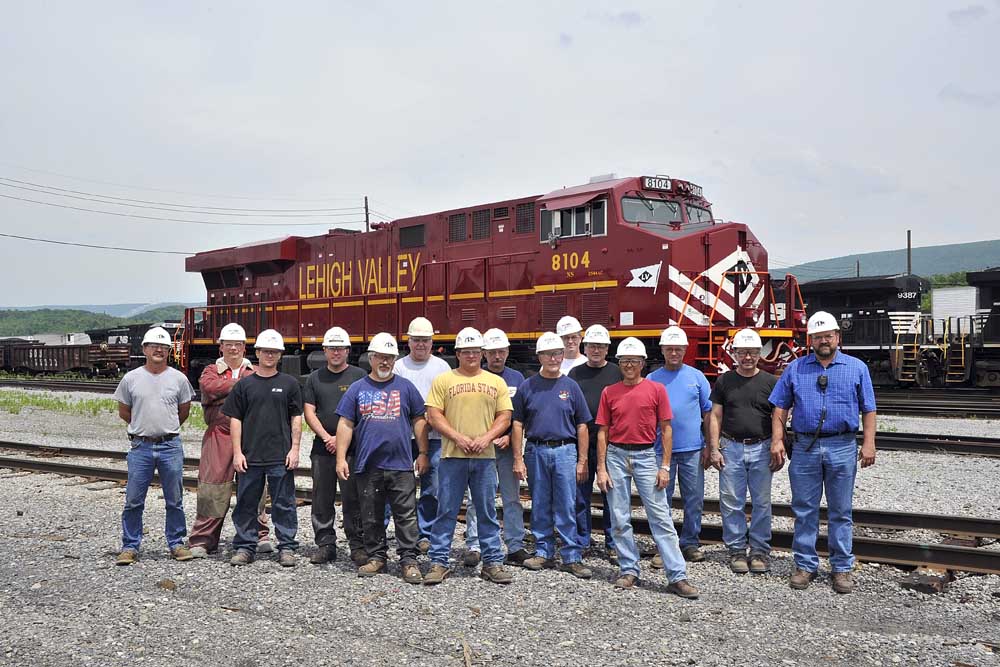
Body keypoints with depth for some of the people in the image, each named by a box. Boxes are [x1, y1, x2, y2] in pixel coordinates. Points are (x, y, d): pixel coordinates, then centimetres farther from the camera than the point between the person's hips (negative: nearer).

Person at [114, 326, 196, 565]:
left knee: (175, 500, 8)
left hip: (171, 446, 0)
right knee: (133, 501, 4)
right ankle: (130, 547, 15)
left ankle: (176, 544, 19)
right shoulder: (131, 379, 2)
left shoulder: (178, 379, 3)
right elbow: (123, 412, 12)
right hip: (140, 447, 0)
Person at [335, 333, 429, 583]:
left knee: (406, 516, -1)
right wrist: (341, 458, -2)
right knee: (371, 517, 10)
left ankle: (409, 560, 6)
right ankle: (376, 557, 23)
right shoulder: (358, 388, 8)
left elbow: (419, 421, 9)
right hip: (367, 466, 1)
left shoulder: (405, 387, 7)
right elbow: (346, 424, 5)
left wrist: (423, 453, 3)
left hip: (401, 466, -1)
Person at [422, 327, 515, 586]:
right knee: (446, 511, 3)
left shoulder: (496, 382, 11)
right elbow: (434, 415, -1)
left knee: (488, 512, 8)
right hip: (452, 456, -2)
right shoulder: (444, 380, 5)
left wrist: (486, 437, -8)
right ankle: (439, 562, 11)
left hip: (485, 457, 2)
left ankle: (492, 562, 17)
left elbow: (505, 416, 8)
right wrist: (458, 438, -12)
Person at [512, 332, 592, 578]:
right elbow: (518, 424, 5)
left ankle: (572, 557, 6)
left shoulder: (571, 387, 4)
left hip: (565, 451, -1)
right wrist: (518, 459, -1)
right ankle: (543, 553, 21)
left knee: (566, 508, 0)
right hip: (537, 452, 1)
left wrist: (582, 461, 0)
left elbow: (582, 426, 5)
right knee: (540, 507, 9)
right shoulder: (528, 387, 5)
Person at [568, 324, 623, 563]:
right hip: (581, 444, 1)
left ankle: (613, 545, 14)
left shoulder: (617, 373, 6)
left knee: (612, 496, 4)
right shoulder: (575, 374, 10)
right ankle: (580, 544, 17)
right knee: (580, 496, 7)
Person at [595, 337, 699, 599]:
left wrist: (665, 467, -4)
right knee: (620, 519, 6)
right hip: (616, 456, 2)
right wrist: (601, 468, 1)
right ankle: (629, 571, 17)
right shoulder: (609, 392, 6)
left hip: (646, 456, -2)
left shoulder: (656, 389, 1)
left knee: (661, 517, -3)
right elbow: (603, 432, 7)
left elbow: (666, 429, 2)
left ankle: (677, 576, -2)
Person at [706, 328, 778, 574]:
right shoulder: (724, 381, 6)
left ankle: (760, 551, 16)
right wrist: (714, 449, -2)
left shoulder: (771, 382, 4)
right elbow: (715, 417, 5)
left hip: (761, 448, 0)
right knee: (731, 503, 3)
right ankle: (737, 550, 13)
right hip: (731, 448, 0)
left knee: (762, 503, 5)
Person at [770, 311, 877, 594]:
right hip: (804, 447, 1)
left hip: (842, 447, -1)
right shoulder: (795, 368, 7)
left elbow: (868, 410, 5)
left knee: (841, 512, 7)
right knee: (804, 510, 6)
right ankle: (805, 565, 16)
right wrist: (777, 440, -3)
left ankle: (842, 568, 17)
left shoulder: (857, 368, 6)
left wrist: (869, 443, -4)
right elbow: (780, 407, 7)